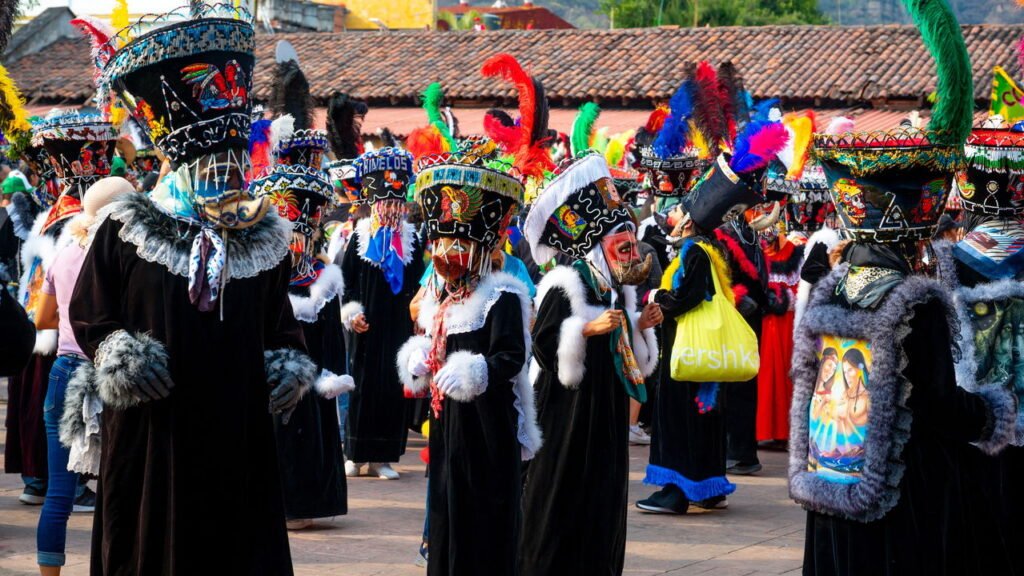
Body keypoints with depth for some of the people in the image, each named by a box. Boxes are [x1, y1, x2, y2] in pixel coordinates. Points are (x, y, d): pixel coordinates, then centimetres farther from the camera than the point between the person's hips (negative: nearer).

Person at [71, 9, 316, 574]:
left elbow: (279, 319, 19)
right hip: (152, 438, -2)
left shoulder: (265, 237, 7)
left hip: (239, 439, 3)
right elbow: (86, 314, 4)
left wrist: (290, 359, 1)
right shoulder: (125, 231, -3)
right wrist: (114, 352, -14)